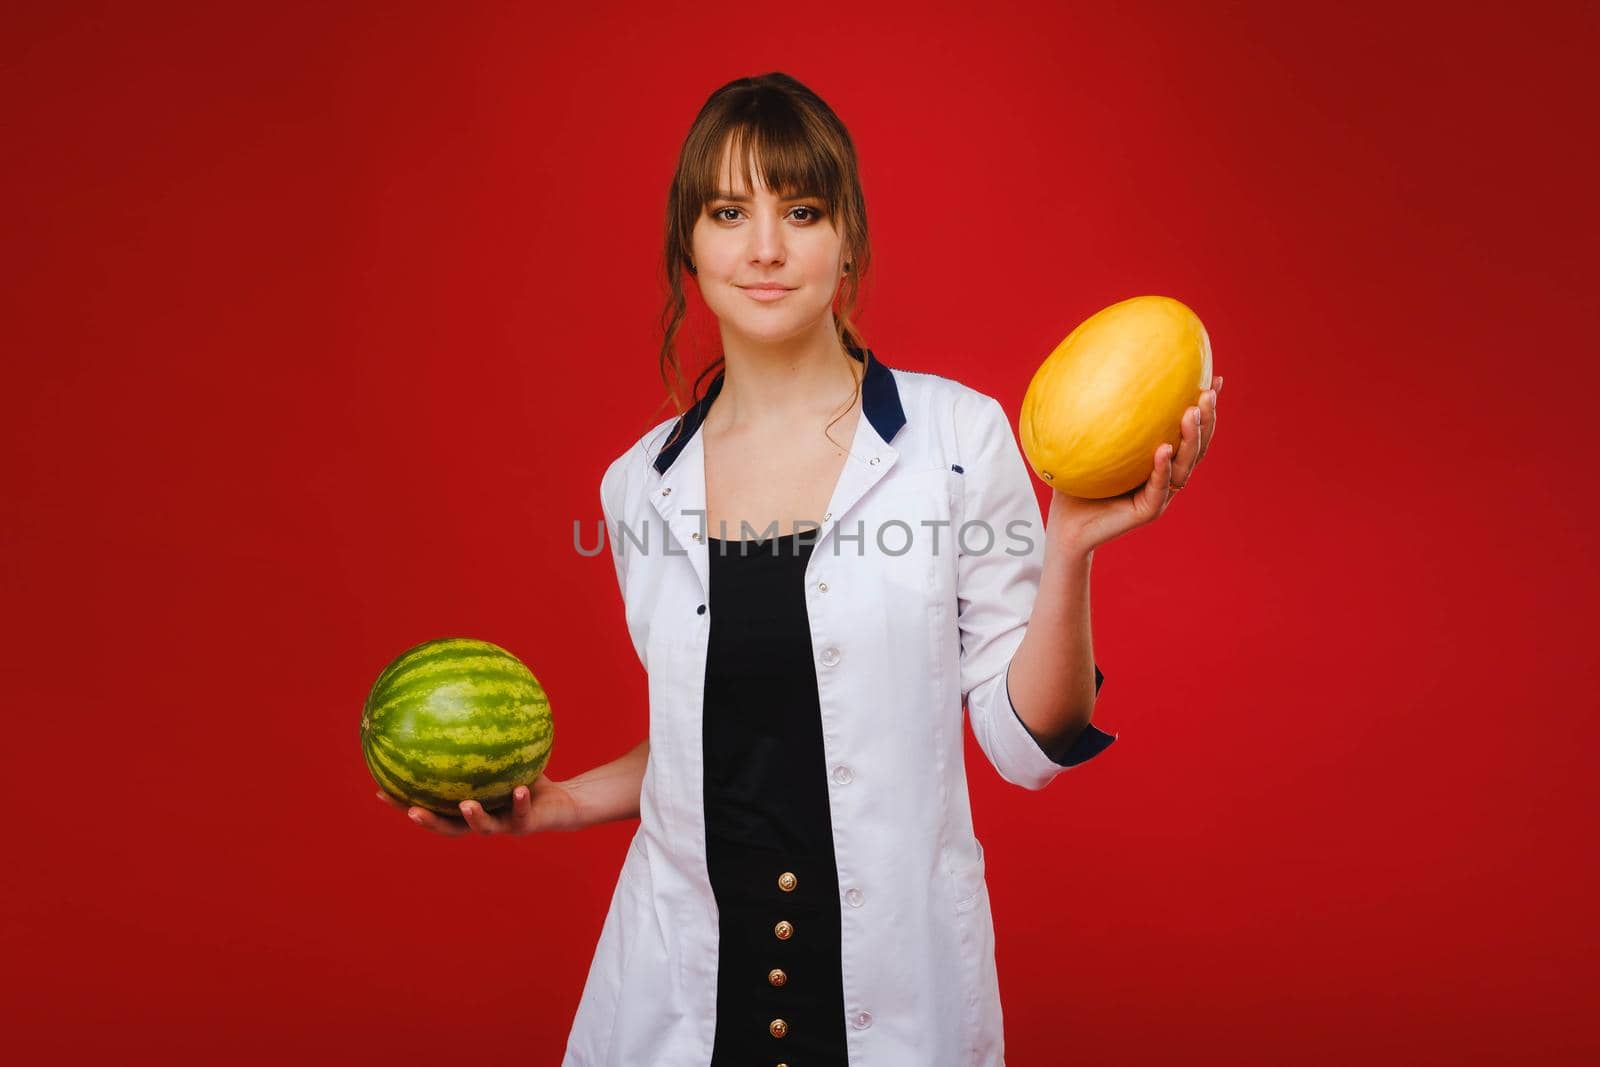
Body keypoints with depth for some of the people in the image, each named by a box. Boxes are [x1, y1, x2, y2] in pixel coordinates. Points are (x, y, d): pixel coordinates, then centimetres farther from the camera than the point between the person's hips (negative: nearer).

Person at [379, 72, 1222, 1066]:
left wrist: (1070, 545, -20)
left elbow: (1027, 742, -8)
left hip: (899, 983, -2)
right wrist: (556, 802, 0)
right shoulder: (642, 484, 0)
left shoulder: (958, 435, -9)